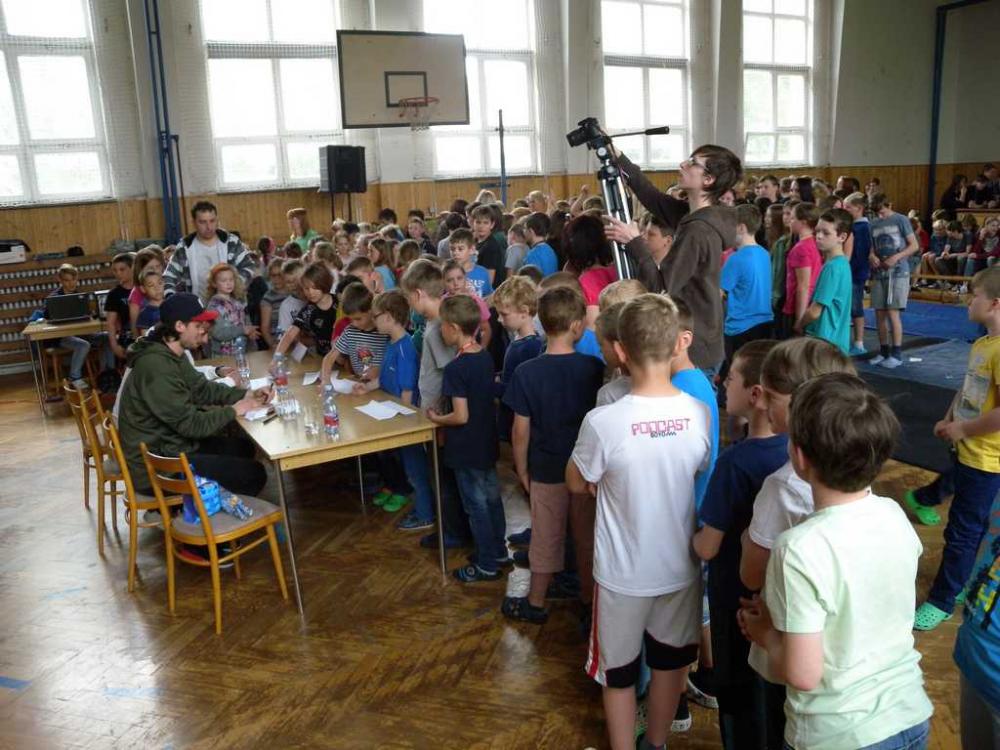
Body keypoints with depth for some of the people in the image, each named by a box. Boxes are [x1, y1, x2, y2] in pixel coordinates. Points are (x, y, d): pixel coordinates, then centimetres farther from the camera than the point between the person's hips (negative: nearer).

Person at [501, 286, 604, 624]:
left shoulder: (526, 372, -16)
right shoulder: (594, 369, -13)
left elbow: (521, 432, -11)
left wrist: (522, 471, 3)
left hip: (547, 469, -1)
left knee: (546, 537, 13)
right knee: (587, 535, 18)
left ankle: (536, 603, 30)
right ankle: (588, 598, 36)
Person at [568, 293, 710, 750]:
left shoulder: (603, 421, -26)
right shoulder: (699, 414, -15)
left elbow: (577, 485, -7)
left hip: (624, 573, -4)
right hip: (681, 567, 4)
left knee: (619, 673, 19)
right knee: (670, 661, 26)